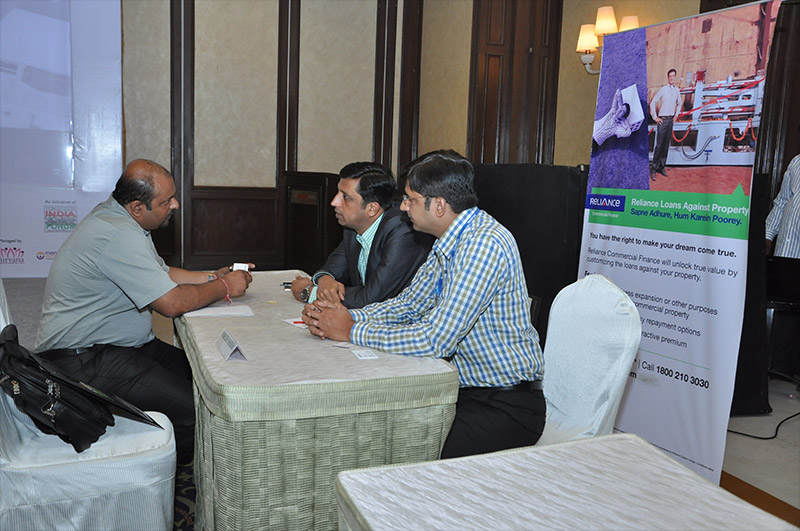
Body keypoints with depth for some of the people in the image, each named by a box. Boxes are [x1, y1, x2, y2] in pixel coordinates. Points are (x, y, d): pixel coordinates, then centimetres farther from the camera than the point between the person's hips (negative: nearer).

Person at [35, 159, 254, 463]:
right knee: (193, 411, -22)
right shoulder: (118, 235, -23)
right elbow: (172, 303, -25)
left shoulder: (116, 216, 11)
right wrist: (224, 288, -9)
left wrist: (212, 277, 7)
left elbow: (162, 275, 21)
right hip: (82, 361, -11)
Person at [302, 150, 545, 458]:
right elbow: (409, 304, 12)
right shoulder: (450, 241, 6)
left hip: (506, 407, -8)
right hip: (465, 387, 8)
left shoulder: (485, 245, -24)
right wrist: (345, 316, -4)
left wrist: (352, 332, -17)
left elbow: (436, 339, -26)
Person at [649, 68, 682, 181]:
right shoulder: (663, 89, -7)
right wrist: (655, 117, -8)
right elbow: (652, 103, -8)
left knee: (666, 145, 8)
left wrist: (676, 115, 18)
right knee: (659, 145, -9)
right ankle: (653, 169, -6)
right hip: (662, 120, -5)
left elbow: (679, 103, 27)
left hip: (671, 120, 6)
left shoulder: (677, 90, 10)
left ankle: (662, 167, 14)